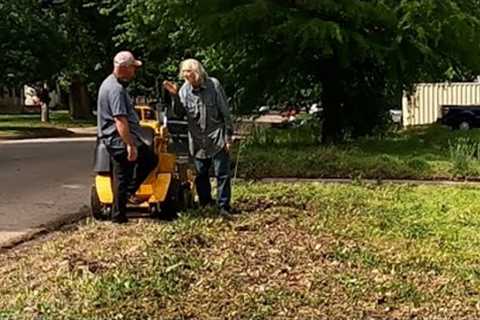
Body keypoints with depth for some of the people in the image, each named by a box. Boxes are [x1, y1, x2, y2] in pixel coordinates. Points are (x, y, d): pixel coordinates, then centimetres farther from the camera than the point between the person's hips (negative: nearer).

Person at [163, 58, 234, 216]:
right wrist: (175, 96, -14)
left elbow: (225, 111, -7)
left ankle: (223, 206, 4)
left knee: (222, 174, -3)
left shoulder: (213, 85, -9)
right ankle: (205, 204, 26)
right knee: (200, 175, 13)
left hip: (217, 138, -4)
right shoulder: (185, 89, 1)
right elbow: (180, 112, 0)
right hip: (197, 140, 4)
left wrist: (228, 135, -8)